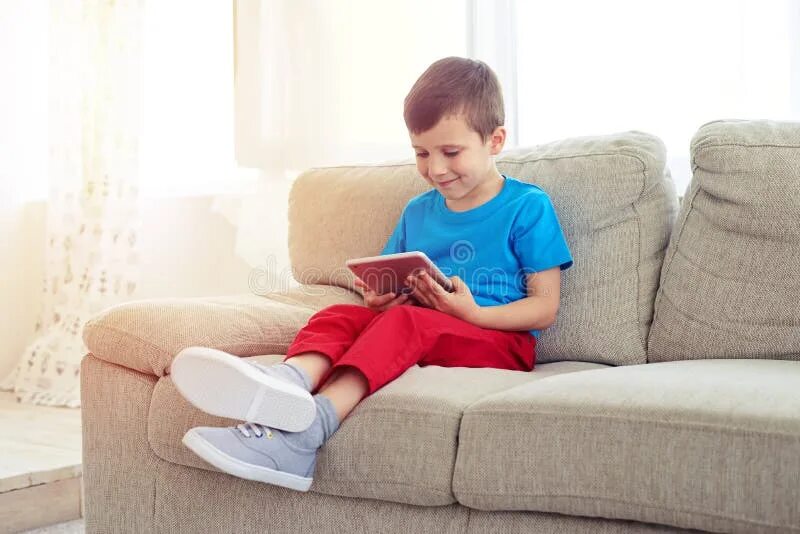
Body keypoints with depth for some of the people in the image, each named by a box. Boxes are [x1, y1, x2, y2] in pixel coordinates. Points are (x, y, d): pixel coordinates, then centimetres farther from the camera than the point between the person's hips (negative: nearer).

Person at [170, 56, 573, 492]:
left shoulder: (528, 207, 1)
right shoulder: (418, 211, 19)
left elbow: (545, 308, -2)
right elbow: (395, 291, 24)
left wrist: (474, 312, -18)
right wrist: (381, 298, -2)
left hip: (502, 342, -6)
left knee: (406, 322, -32)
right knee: (340, 315, -19)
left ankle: (313, 423, -55)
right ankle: (290, 380, -54)